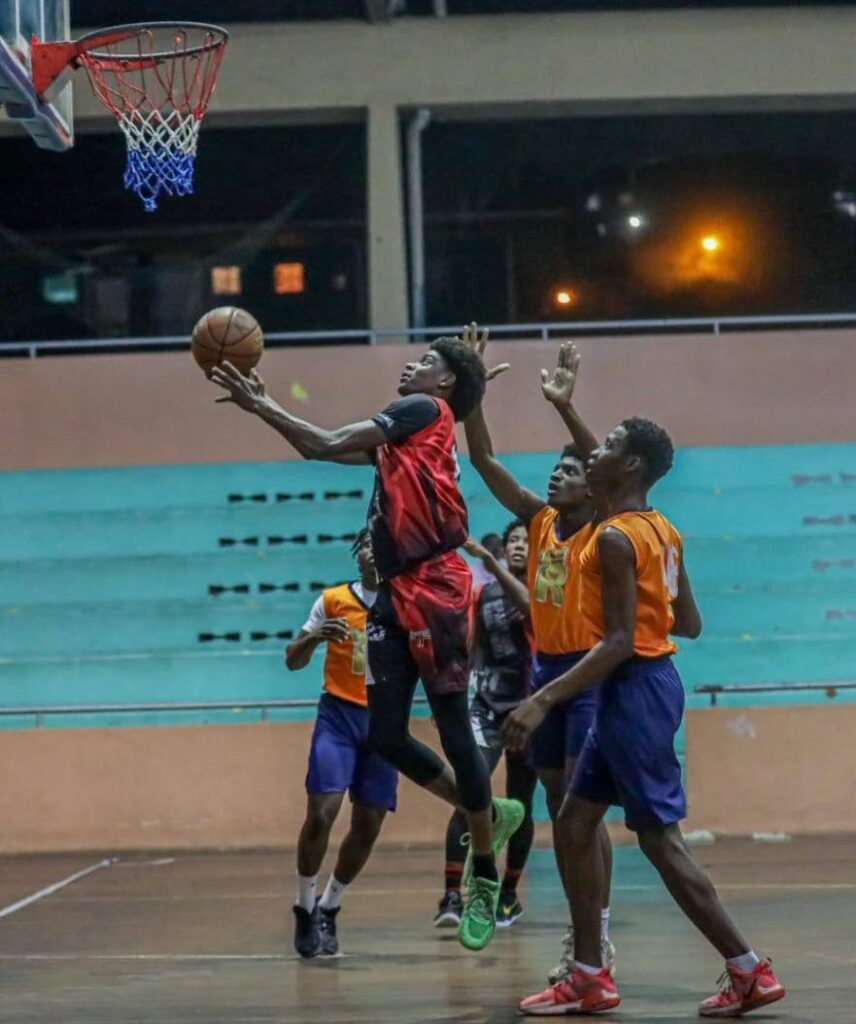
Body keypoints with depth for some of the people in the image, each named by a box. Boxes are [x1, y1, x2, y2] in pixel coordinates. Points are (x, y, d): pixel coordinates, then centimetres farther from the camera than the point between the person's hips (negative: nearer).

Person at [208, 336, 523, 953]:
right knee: (386, 735, 5)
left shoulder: (427, 409, -2)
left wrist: (260, 406, 0)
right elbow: (320, 450, 29)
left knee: (454, 731, -4)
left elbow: (328, 445, -8)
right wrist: (264, 405, 24)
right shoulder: (401, 432, 23)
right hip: (396, 594, 9)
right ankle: (491, 816, 23)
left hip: (434, 587, -9)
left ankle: (485, 878, 5)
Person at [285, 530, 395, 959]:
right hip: (338, 715, -2)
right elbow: (292, 661, 5)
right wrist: (315, 637, -15)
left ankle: (328, 909, 22)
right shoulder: (332, 601, 1)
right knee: (321, 812, -15)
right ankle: (305, 908, 3)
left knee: (368, 826, 3)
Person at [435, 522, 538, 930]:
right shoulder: (482, 592, 4)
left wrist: (488, 561, -40)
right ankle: (452, 896, -22)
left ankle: (509, 895, 24)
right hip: (486, 707, 1)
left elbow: (526, 603, -29)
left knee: (519, 805, 8)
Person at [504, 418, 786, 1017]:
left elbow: (620, 643, -23)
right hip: (643, 683, 10)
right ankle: (590, 977, 13)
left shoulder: (615, 539, -18)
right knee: (578, 819, 12)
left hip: (635, 688, -10)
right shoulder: (662, 531, 10)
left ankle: (750, 972, 1)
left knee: (660, 838, -4)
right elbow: (690, 624, 16)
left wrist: (544, 700, -26)